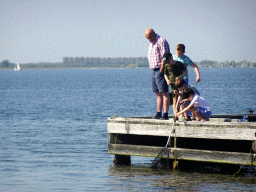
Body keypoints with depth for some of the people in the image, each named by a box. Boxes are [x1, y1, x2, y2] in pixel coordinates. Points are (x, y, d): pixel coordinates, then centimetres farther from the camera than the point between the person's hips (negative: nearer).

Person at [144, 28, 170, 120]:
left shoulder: (161, 41, -11)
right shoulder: (151, 43, 19)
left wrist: (162, 70, -18)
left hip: (161, 70, -9)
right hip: (154, 70, 9)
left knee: (164, 92, -10)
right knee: (158, 93, 9)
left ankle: (165, 115, -13)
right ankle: (158, 114, 11)